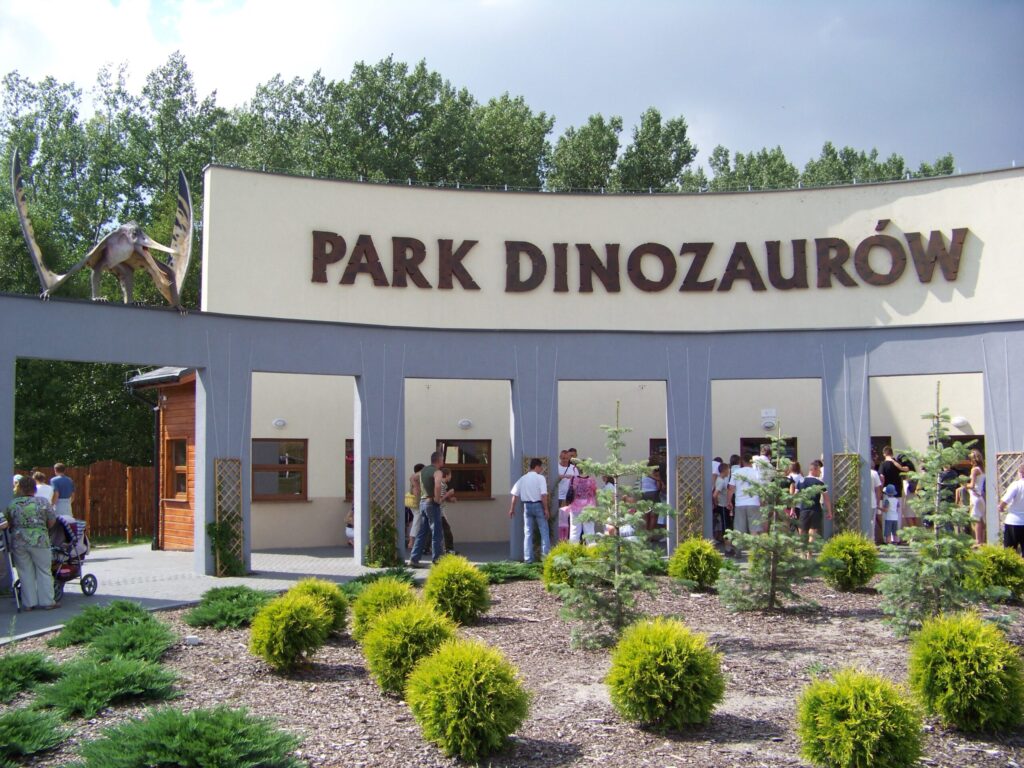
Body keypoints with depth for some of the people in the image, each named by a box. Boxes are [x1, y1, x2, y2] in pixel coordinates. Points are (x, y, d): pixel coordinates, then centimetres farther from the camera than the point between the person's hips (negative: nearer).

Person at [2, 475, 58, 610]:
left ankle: (28, 603, 13)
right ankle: (47, 602, 9)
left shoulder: (12, 504, 1)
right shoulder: (43, 502, -4)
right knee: (43, 571, 8)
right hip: (39, 541, -2)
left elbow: (9, 522, 11)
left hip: (18, 542, 2)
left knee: (25, 573, 10)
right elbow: (52, 521, 0)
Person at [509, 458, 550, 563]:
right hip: (538, 505, -4)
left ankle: (528, 557, 6)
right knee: (544, 530, 5)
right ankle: (545, 553, -1)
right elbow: (544, 495, -15)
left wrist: (512, 508, 10)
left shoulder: (523, 478, 7)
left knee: (528, 532, 7)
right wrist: (546, 509, -11)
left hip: (527, 506, 4)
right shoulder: (540, 478, -7)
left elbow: (515, 494, 4)